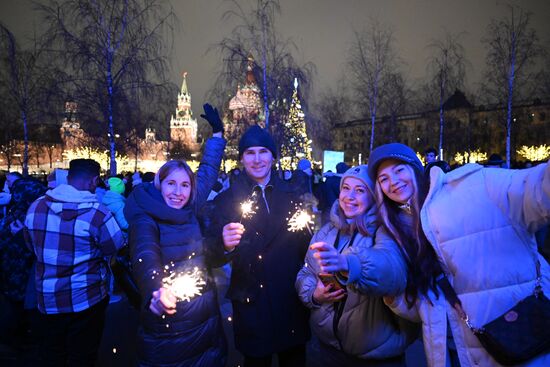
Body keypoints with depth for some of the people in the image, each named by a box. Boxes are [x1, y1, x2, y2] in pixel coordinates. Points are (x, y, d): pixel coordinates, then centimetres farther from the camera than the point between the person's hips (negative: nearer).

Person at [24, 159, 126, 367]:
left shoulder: (35, 207, -5)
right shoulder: (97, 213, -22)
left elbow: (33, 247, 10)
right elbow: (117, 248, -8)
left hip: (47, 299, 5)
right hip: (85, 299, -4)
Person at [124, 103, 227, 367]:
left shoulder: (191, 209, 1)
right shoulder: (145, 220, -13)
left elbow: (208, 172, 13)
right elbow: (146, 259, -31)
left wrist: (217, 132, 19)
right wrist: (157, 293, -51)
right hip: (166, 324, -5)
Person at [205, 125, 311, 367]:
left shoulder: (290, 195, 4)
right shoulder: (227, 199, -5)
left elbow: (304, 245, 8)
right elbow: (215, 256, -11)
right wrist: (224, 245, -33)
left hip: (292, 299, 3)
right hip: (252, 302, -2)